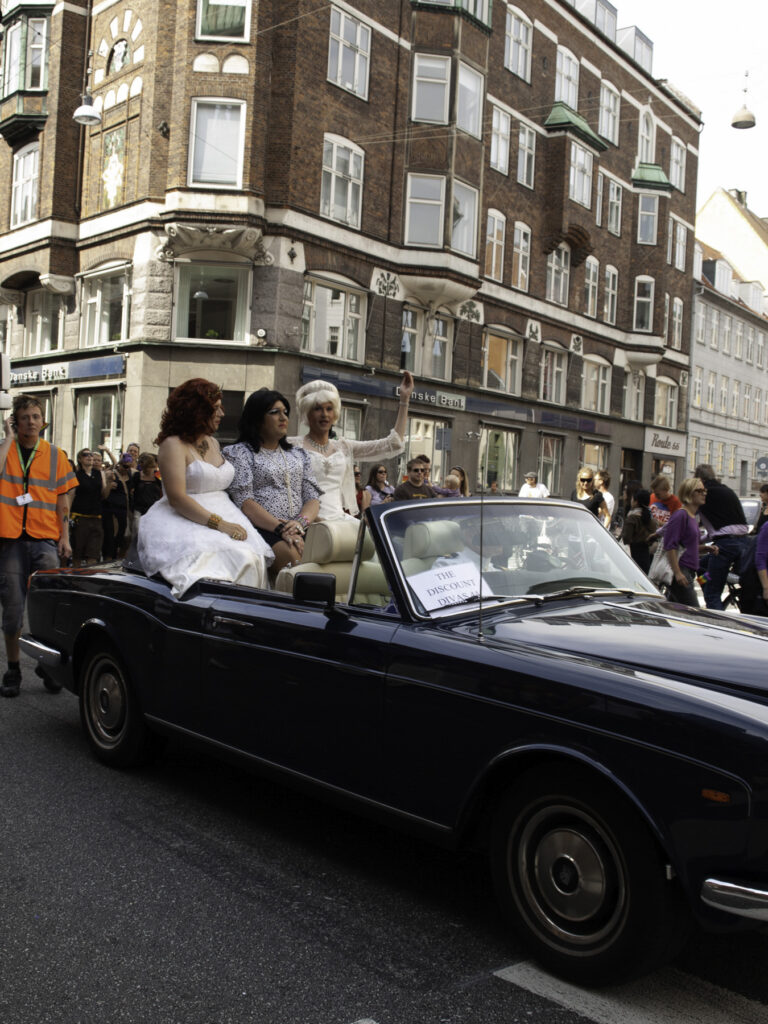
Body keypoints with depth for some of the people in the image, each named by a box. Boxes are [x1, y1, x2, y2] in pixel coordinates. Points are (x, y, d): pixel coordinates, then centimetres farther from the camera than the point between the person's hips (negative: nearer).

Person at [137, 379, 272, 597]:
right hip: (185, 521, -6)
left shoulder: (213, 443, 22)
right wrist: (219, 524, -19)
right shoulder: (173, 445, -3)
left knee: (251, 559, -25)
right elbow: (177, 498, -13)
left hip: (224, 517, 6)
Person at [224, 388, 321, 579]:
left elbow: (313, 498, 16)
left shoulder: (299, 453, 26)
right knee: (291, 555, -36)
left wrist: (301, 522, -8)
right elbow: (244, 502, -4)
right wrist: (280, 528, -17)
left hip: (298, 531, 4)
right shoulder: (238, 452, 9)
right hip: (262, 530, -4)